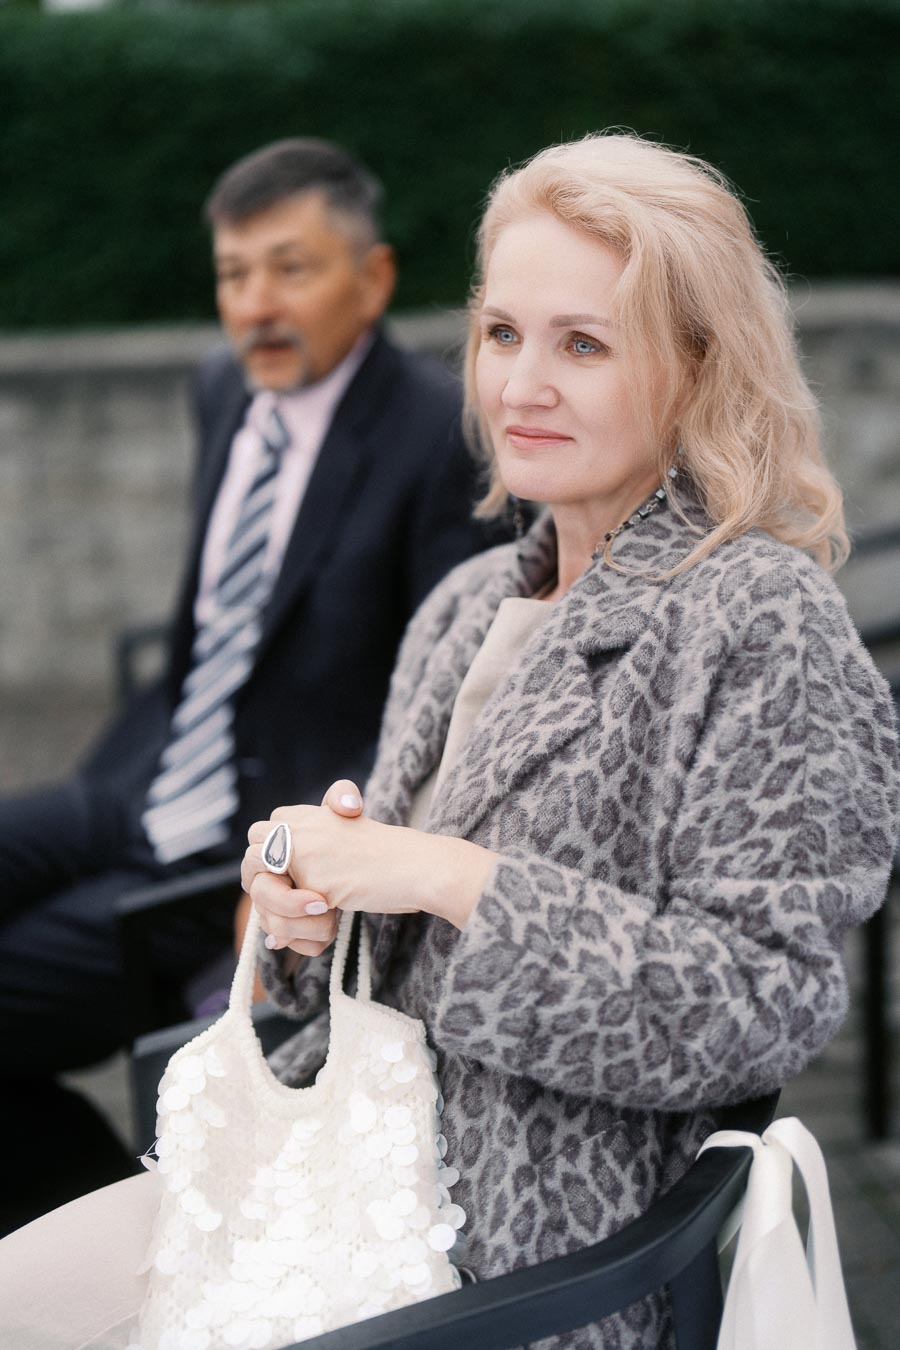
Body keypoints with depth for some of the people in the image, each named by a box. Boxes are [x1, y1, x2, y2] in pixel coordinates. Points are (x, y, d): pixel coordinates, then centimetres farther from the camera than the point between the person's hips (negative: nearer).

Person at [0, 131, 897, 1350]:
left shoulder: (761, 623, -13)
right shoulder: (469, 606, 10)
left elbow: (764, 1000, -19)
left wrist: (454, 881, -22)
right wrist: (308, 897, -4)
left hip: (522, 1243, -7)